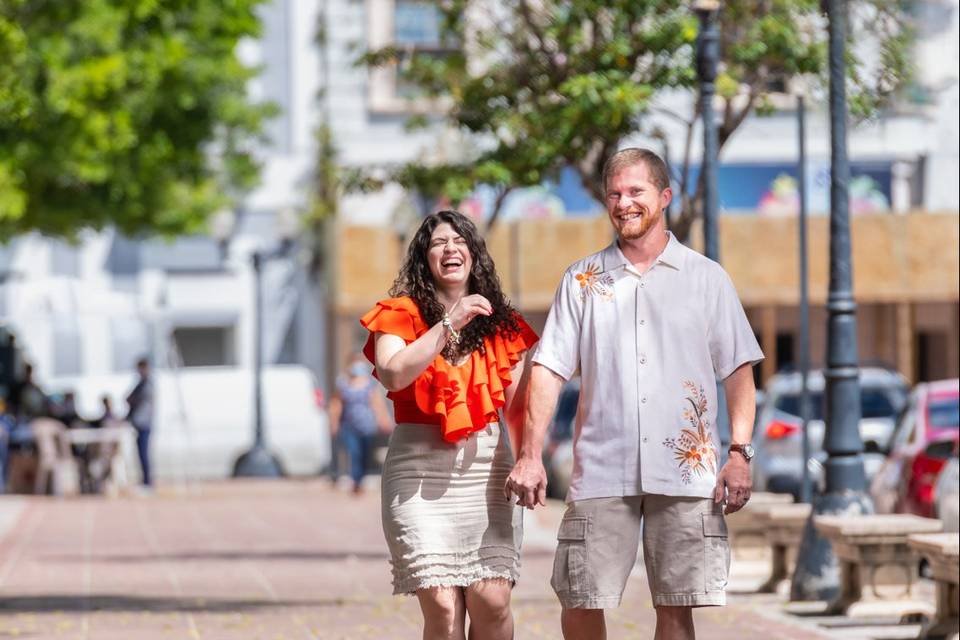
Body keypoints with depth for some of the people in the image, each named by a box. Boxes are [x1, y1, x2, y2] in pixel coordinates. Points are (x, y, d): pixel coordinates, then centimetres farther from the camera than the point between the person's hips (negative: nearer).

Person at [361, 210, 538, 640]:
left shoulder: (500, 322, 14)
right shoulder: (400, 314, 5)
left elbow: (516, 406, 15)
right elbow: (393, 375, -13)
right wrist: (448, 325, -17)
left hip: (487, 466, 2)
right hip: (420, 468, -2)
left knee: (491, 600, -11)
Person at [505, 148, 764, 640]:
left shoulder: (706, 278, 10)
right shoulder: (582, 281, 11)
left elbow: (738, 371, 8)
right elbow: (548, 370, 5)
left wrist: (740, 452, -4)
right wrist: (530, 456, -5)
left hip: (686, 472, -1)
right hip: (601, 473, 1)